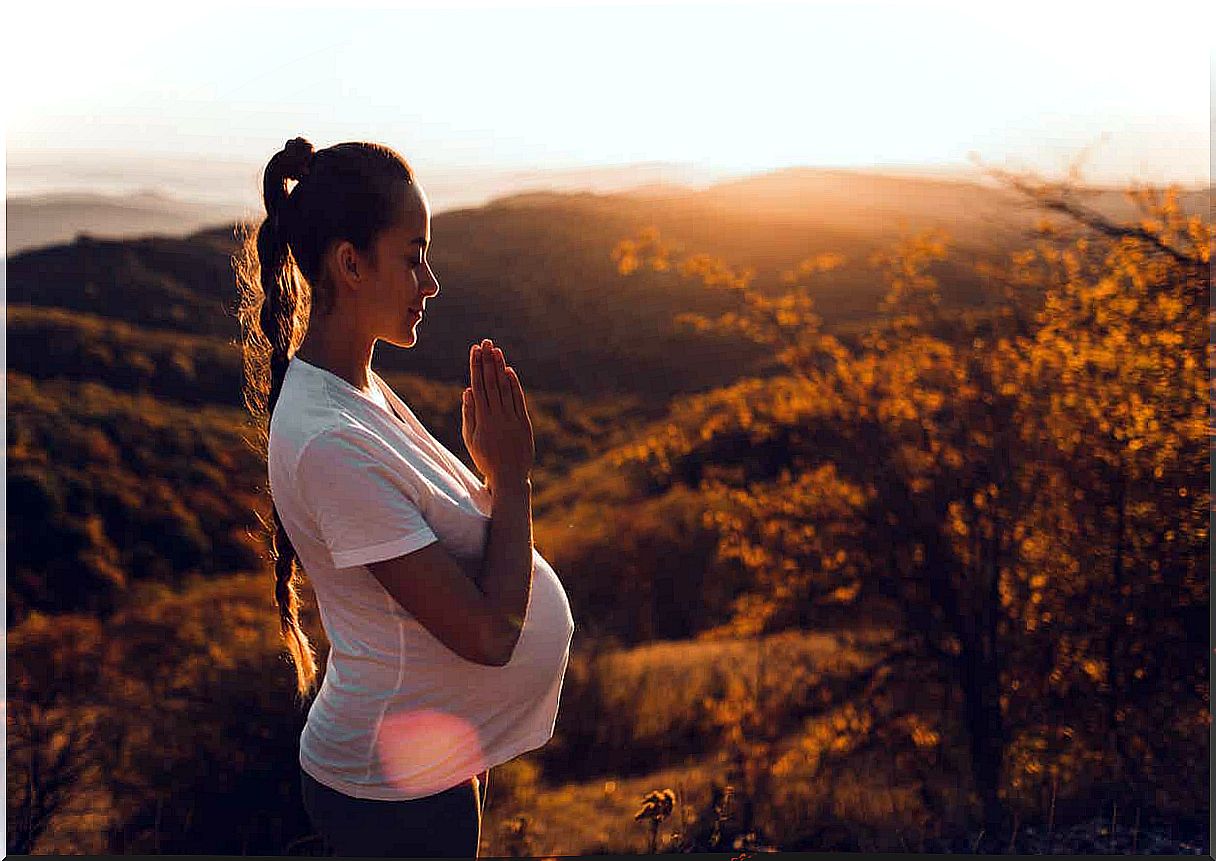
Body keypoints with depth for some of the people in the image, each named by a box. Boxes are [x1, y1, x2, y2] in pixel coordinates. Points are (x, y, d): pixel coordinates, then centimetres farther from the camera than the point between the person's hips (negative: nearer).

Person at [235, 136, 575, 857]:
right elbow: (486, 633, -26)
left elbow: (455, 536, 6)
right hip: (399, 794, -9)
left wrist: (494, 470, -11)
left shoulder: (357, 388, 3)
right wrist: (512, 474, -16)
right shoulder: (328, 441, -28)